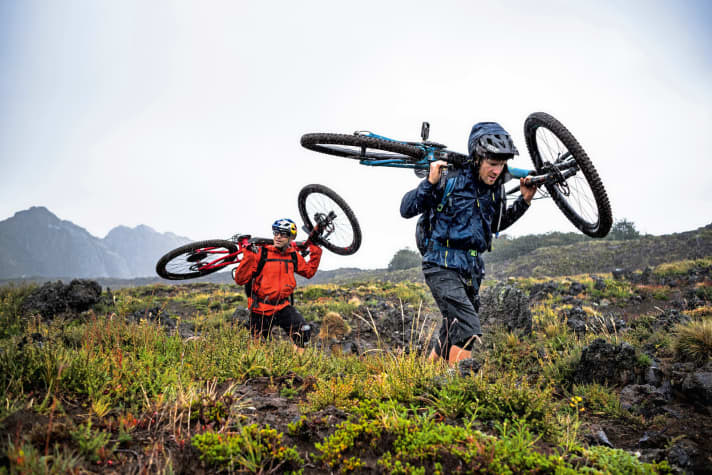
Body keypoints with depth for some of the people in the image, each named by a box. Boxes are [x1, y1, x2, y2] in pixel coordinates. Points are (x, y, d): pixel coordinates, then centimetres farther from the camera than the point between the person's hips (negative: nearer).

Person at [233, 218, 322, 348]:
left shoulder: (294, 256, 3)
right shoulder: (261, 253, -11)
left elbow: (309, 272, 21)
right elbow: (240, 280, -13)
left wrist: (316, 253, 11)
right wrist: (248, 257, -24)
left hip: (283, 306, 3)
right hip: (261, 309, -3)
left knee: (304, 332, -16)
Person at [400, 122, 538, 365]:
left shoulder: (495, 189, 5)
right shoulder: (450, 180, -15)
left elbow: (496, 225, 22)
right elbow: (406, 210, -15)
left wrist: (524, 201, 10)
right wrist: (430, 182, -28)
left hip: (472, 268, 7)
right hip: (443, 266, -7)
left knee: (452, 336, 17)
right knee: (468, 329, -21)